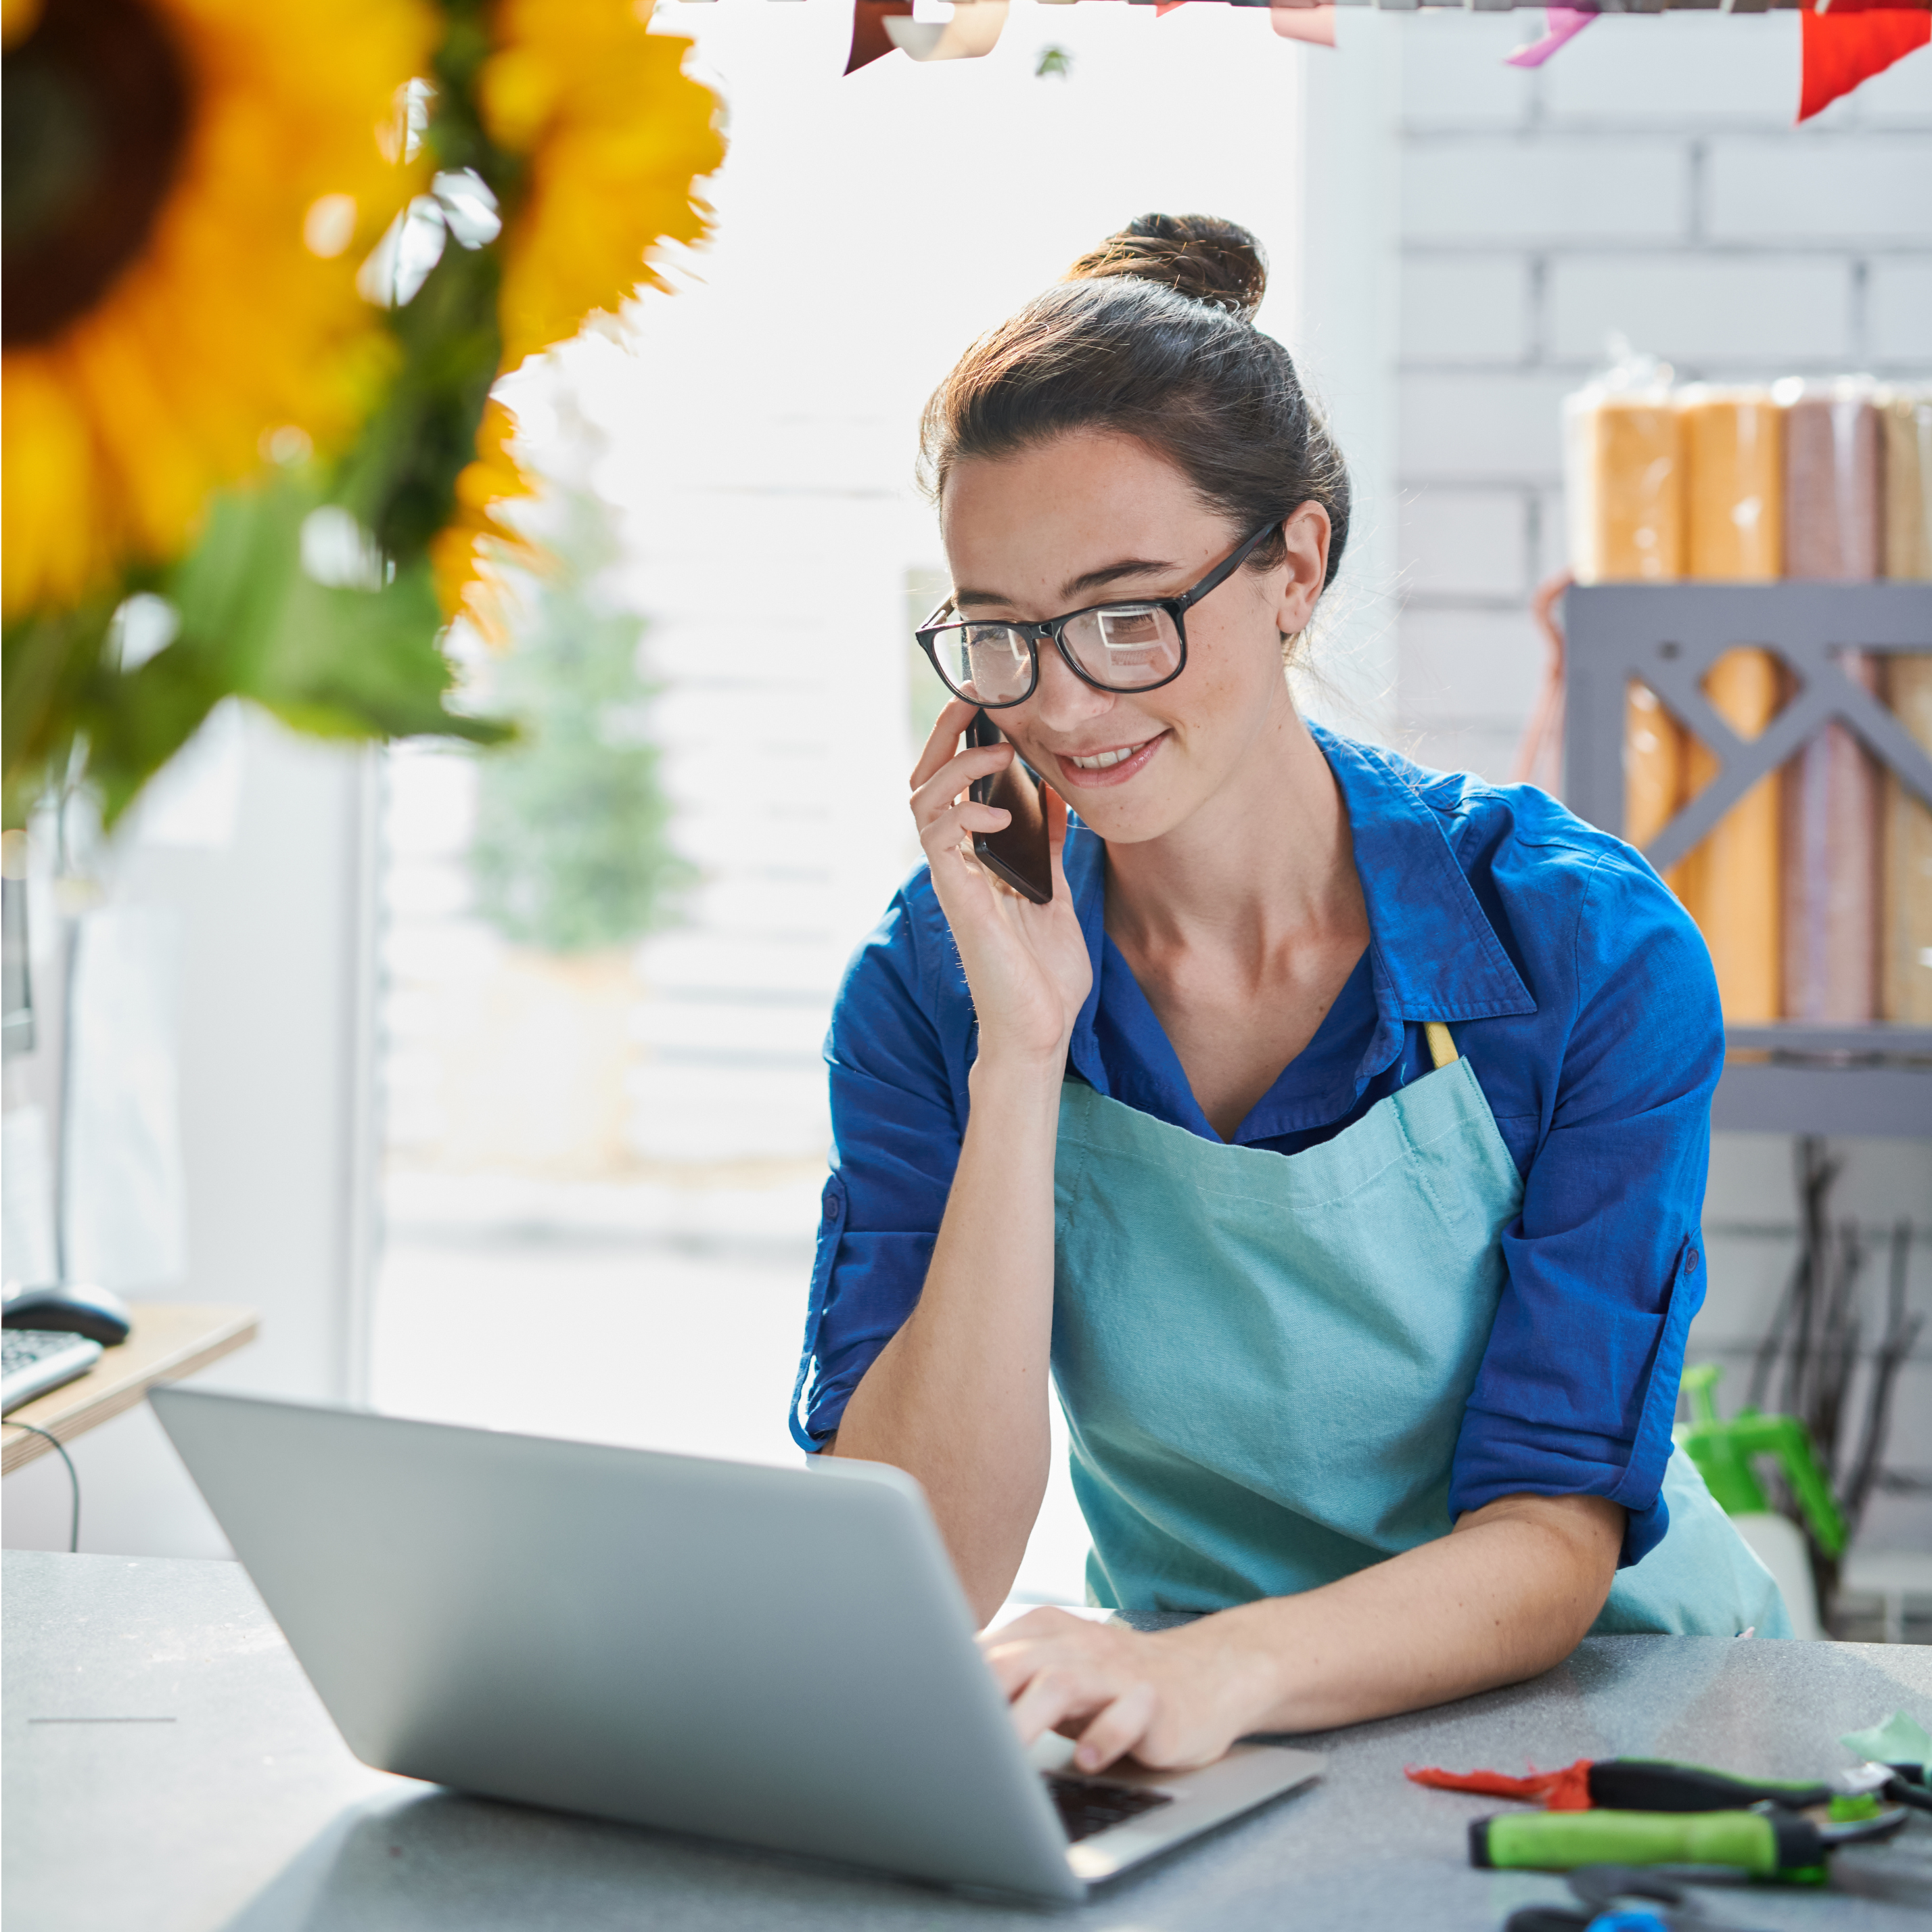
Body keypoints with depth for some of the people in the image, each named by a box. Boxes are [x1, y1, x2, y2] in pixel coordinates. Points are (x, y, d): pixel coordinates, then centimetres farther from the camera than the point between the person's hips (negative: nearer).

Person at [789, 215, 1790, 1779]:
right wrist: (1020, 1056, -23)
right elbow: (922, 1577, -15)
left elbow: (1555, 1539, -15)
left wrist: (1226, 1668, -34)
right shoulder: (933, 983, -7)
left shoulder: (1587, 948, -13)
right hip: (1209, 1762, 0)